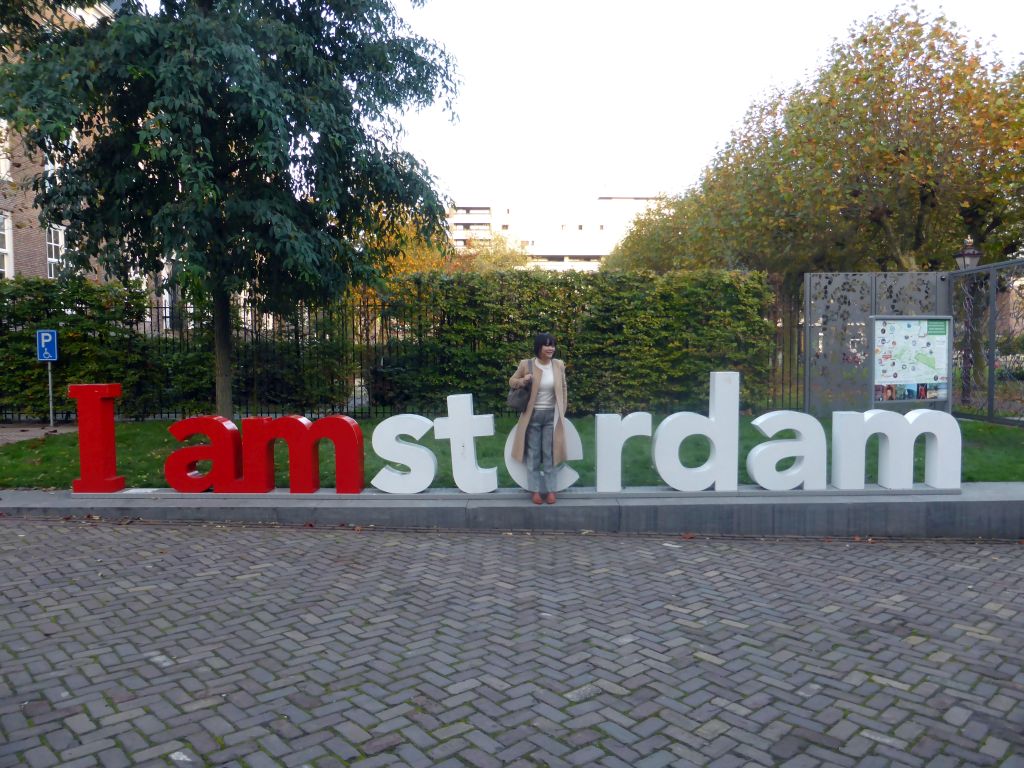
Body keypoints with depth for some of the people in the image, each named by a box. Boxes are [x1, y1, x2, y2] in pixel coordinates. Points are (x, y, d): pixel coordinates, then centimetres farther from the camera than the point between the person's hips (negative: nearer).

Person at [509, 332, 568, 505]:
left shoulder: (559, 365, -1)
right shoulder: (526, 364, -8)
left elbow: (563, 389, 10)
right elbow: (511, 382, 5)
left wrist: (561, 413, 7)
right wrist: (523, 381, -17)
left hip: (551, 416, 1)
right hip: (533, 415, -1)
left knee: (550, 454, 7)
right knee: (533, 454, 5)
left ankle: (550, 490, 16)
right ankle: (535, 490, 15)